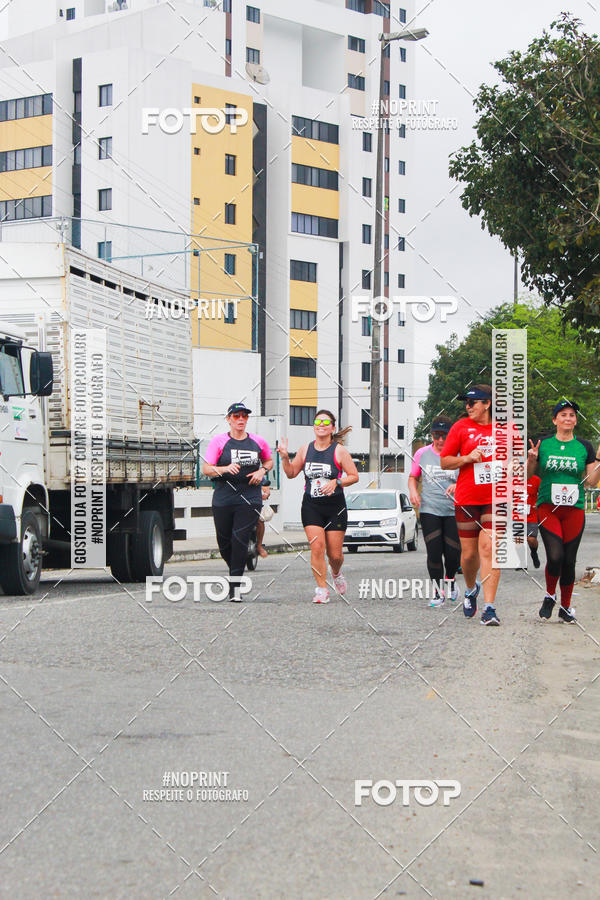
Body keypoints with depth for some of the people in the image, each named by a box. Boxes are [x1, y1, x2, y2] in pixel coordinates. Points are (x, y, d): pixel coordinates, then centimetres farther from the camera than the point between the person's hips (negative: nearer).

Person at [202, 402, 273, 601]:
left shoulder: (258, 442, 8)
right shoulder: (218, 441, 1)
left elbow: (269, 460, 26)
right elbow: (206, 468, -3)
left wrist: (262, 470, 5)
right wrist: (225, 469, -20)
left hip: (250, 499, 0)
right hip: (223, 498, 0)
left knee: (240, 539, -13)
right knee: (224, 542, 7)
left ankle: (235, 586, -8)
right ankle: (235, 571, 36)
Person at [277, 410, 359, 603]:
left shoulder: (339, 451, -4)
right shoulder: (306, 449, 6)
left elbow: (354, 476, -2)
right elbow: (291, 473, 15)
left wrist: (336, 482, -17)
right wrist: (285, 457, -2)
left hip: (335, 507, -2)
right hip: (311, 506, 2)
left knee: (335, 554, 2)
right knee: (317, 546, -13)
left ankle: (336, 573, 37)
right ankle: (322, 589, -3)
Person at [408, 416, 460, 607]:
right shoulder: (422, 453, 5)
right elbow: (413, 477, 19)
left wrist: (458, 486, -19)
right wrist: (413, 491, -2)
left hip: (454, 512, -1)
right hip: (429, 510, 1)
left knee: (453, 553, -2)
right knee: (434, 552, -7)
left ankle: (450, 580, 31)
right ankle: (438, 591, 10)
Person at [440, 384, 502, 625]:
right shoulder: (461, 427, 4)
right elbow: (444, 462, 5)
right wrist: (467, 458, -11)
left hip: (495, 499, -1)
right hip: (466, 499, 1)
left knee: (489, 549, -12)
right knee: (469, 553, 6)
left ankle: (489, 607, -12)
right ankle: (471, 589, 38)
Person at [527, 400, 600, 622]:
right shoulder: (543, 444, 4)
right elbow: (529, 474, 11)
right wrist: (531, 459, -8)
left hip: (574, 510, 2)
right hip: (548, 508, -1)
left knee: (569, 561, 4)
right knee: (555, 556, -17)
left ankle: (565, 607, 20)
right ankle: (549, 595, 10)